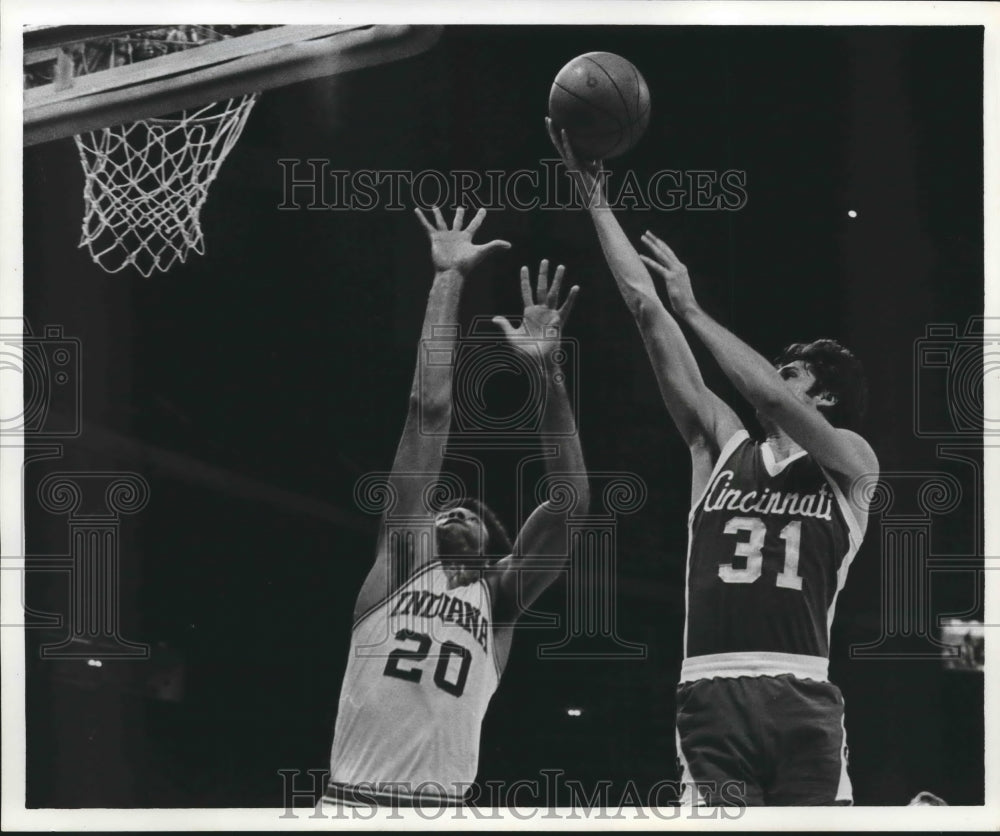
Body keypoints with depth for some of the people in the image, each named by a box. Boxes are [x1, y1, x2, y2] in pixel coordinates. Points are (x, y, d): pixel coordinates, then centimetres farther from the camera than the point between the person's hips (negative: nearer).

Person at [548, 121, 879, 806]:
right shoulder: (722, 446, 19)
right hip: (711, 693, 2)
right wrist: (596, 199, 15)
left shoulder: (852, 462, 11)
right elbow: (646, 309, 17)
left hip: (802, 698, -2)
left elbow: (772, 398, -10)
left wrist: (693, 311, -3)